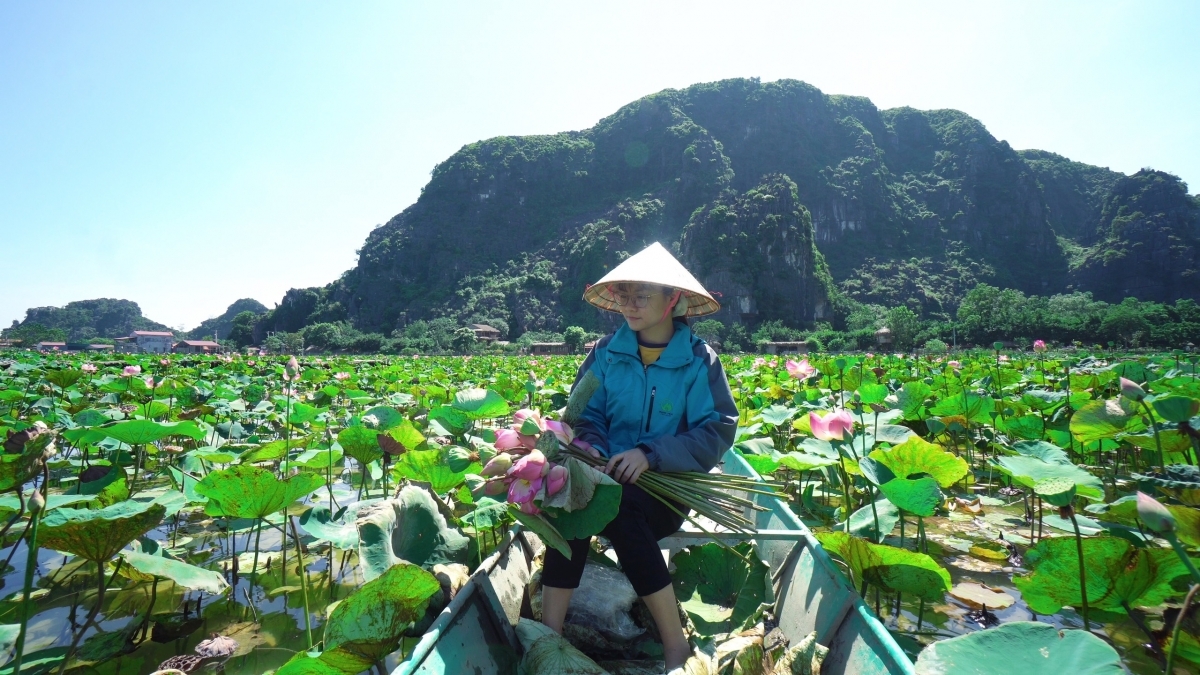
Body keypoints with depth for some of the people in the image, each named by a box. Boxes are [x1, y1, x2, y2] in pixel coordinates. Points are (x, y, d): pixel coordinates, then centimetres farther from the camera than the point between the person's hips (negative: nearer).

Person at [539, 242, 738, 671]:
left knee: (614, 503, -33)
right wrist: (590, 447, -17)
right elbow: (585, 413, 6)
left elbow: (718, 432, -10)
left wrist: (650, 454, -23)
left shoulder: (699, 359, -3)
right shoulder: (606, 352, 6)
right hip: (609, 477, 3)